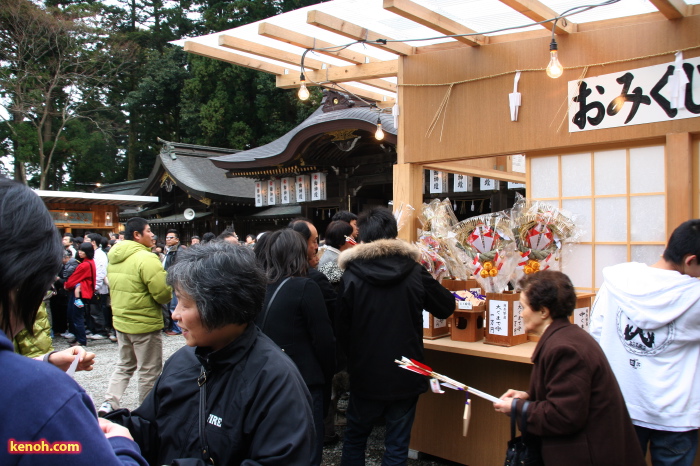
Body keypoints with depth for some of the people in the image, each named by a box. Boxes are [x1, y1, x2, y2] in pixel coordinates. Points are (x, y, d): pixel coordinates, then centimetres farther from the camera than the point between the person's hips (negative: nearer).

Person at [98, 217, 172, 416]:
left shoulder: (114, 258, 6)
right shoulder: (146, 258, -21)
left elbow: (115, 286, 15)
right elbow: (163, 293, -23)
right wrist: (169, 291, -3)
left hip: (121, 320, 8)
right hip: (145, 324, -8)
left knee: (124, 365, 23)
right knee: (150, 371, 6)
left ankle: (109, 402, 13)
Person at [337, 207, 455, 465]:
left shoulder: (351, 275, -11)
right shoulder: (414, 272, -9)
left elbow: (343, 328, -5)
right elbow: (447, 307, 4)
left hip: (365, 373, 0)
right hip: (405, 373, 0)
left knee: (355, 435, 21)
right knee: (397, 445, 12)